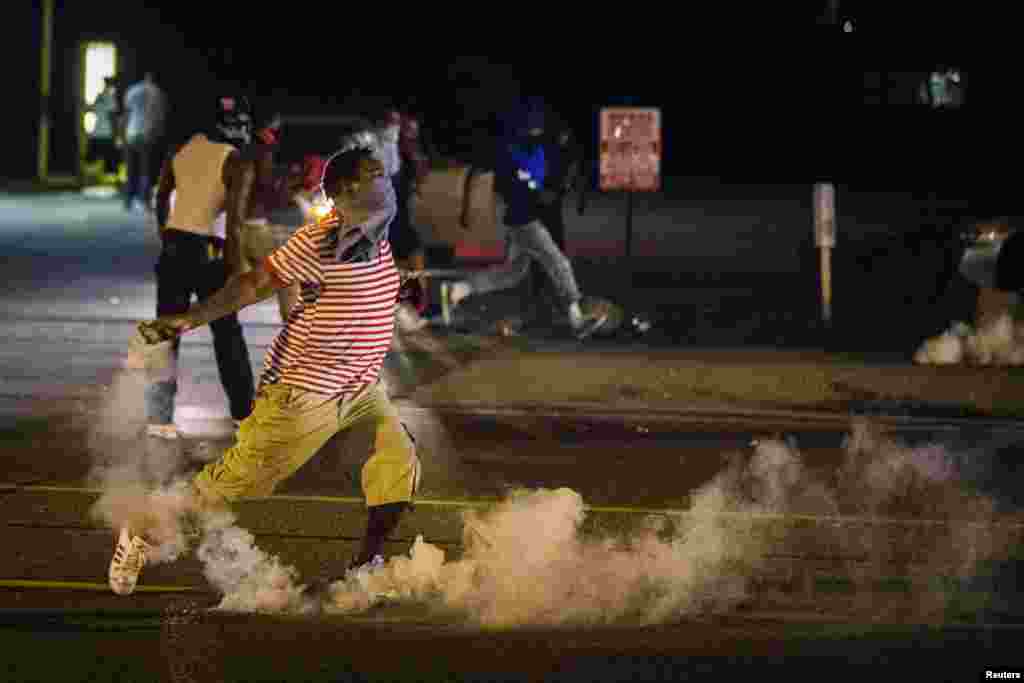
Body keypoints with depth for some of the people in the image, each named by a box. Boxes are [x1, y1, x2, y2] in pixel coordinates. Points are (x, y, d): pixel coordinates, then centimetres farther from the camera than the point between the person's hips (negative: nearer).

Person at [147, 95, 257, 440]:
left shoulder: (183, 149, 7)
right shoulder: (237, 163, -8)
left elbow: (162, 198, 16)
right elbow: (235, 218, -15)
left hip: (173, 246, 4)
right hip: (208, 250, -4)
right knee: (227, 331, 12)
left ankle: (159, 415, 2)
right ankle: (243, 409, 21)